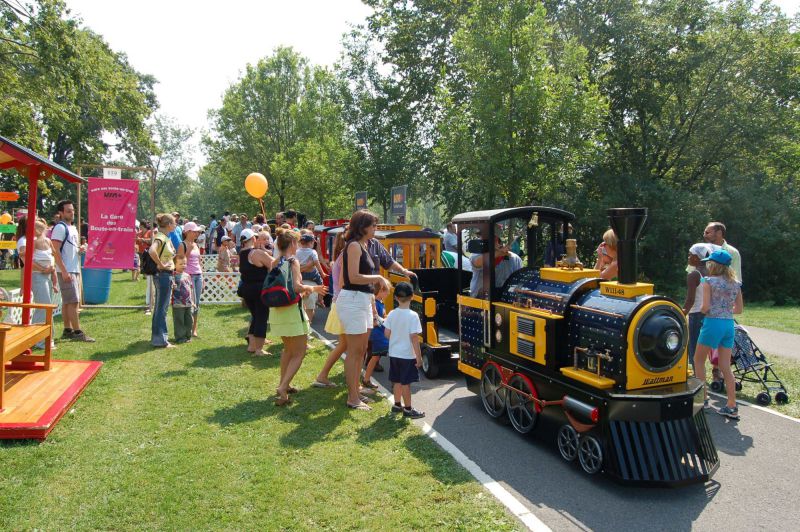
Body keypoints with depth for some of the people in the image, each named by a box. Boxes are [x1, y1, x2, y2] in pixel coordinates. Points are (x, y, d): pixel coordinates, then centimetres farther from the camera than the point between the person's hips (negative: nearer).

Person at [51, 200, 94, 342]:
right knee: (73, 301, -9)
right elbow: (56, 251, -18)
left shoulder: (73, 228, 16)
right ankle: (77, 332, -7)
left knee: (67, 302, 12)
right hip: (66, 271, -9)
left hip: (74, 269, 9)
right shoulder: (60, 227, -11)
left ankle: (67, 330, 16)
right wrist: (64, 271, -22)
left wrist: (80, 249, 8)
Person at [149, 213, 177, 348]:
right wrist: (161, 264, -24)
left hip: (166, 275, 10)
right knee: (162, 308, -4)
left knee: (160, 308, 16)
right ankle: (160, 340, 2)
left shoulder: (165, 237, 12)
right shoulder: (161, 237, -16)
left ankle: (157, 337, 25)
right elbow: (152, 251, -35)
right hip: (163, 275, -10)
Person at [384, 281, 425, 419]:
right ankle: (408, 409, 12)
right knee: (406, 383, 3)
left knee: (397, 381, 18)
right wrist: (419, 357, -12)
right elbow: (414, 338, -18)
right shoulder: (413, 316, -18)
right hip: (407, 355, -5)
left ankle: (397, 405, 30)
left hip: (394, 354, 5)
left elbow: (387, 334, 2)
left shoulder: (392, 314, -3)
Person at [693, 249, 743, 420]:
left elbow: (705, 307, -14)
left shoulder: (709, 281, -8)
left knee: (698, 360, 12)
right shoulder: (735, 283, 9)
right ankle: (732, 407, 9)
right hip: (729, 325, 6)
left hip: (713, 323, -6)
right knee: (725, 366, 9)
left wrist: (701, 310, 7)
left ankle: (703, 398, 13)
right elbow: (739, 309, 12)